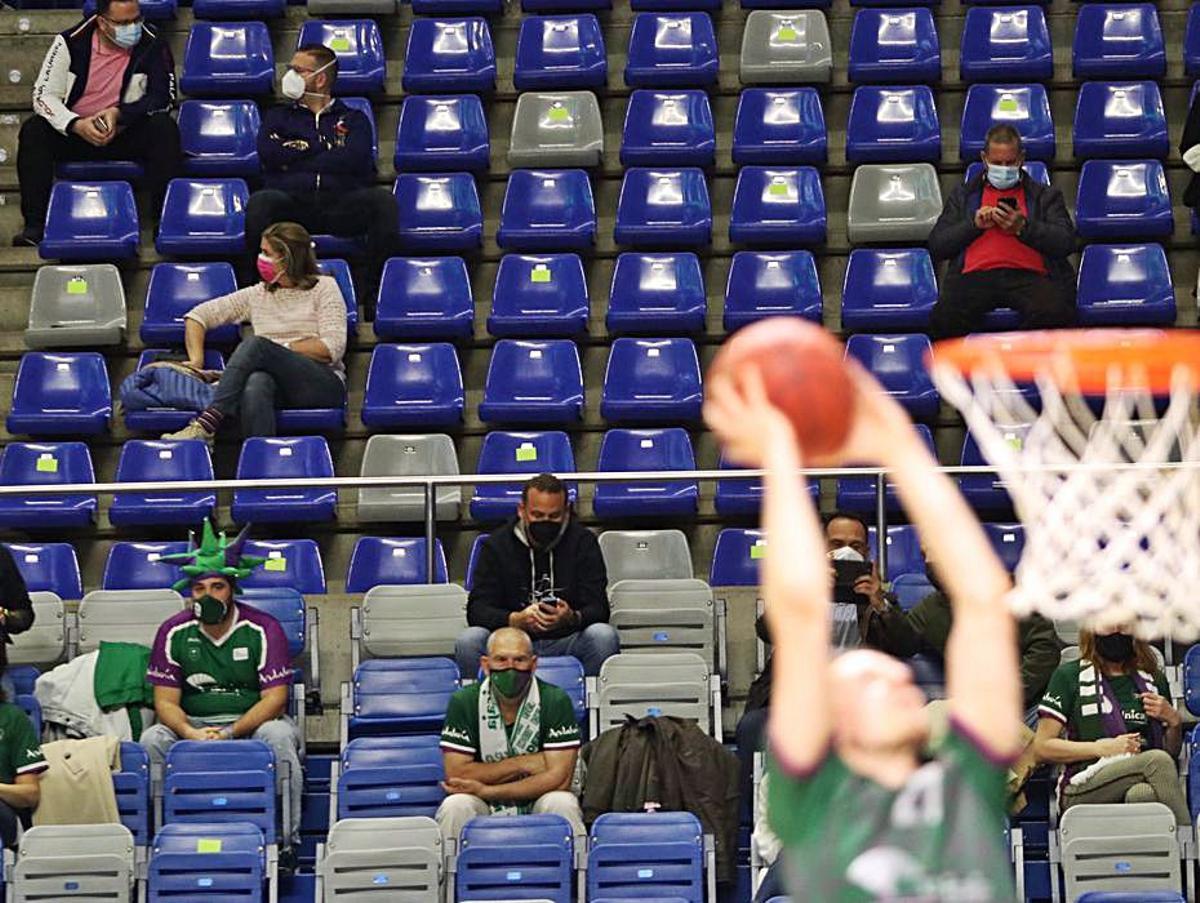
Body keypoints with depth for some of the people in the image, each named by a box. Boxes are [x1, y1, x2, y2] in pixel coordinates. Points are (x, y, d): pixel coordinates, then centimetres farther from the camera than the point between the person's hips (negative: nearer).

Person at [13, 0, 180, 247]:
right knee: (33, 131, -25)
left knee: (164, 129, -29)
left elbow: (163, 98, -11)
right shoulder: (71, 43, -9)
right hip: (75, 133, 1)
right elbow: (44, 95, -9)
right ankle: (36, 224, -26)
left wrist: (119, 113, -26)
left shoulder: (152, 45, -10)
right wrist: (76, 125, -28)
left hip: (127, 137, -1)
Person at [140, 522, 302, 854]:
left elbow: (275, 699, -10)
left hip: (253, 721, -2)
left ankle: (286, 836, -27)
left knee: (278, 735, -35)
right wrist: (191, 734, -24)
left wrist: (230, 733, -24)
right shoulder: (174, 633, 1)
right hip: (193, 724, 2)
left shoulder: (263, 629, -5)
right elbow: (165, 702, -2)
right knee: (152, 739, -27)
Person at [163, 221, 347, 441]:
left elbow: (333, 348, -4)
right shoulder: (258, 295, 21)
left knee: (256, 345, -31)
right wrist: (196, 361, 5)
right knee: (256, 384, -38)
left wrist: (282, 349, -6)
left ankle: (207, 424, -43)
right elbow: (197, 316, 21)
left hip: (324, 385, -3)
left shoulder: (324, 288, 9)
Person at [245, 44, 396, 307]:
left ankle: (374, 292, -27)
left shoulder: (353, 119, 23)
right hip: (291, 202, 0)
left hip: (341, 204, 0)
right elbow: (268, 154, 4)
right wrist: (325, 148, 7)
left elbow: (356, 159, 0)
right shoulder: (278, 116, 27)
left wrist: (298, 153, 4)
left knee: (382, 199, -32)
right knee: (260, 202, -35)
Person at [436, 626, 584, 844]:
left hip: (537, 805, 0)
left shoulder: (556, 701, -5)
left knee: (562, 804, -31)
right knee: (455, 806, -30)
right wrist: (523, 764, -12)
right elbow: (456, 773, -9)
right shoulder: (464, 702, -2)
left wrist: (484, 790, -17)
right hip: (483, 810, 0)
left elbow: (558, 778, -13)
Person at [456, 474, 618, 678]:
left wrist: (573, 619, -30)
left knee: (603, 636, -30)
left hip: (566, 642, 0)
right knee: (468, 640, -28)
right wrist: (515, 620, -26)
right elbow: (477, 610, -4)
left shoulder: (583, 542, 3)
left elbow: (598, 608, -4)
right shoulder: (496, 544, 4)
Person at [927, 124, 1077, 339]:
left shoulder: (1045, 196, 26)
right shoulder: (962, 195, 29)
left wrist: (1023, 228, -4)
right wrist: (974, 225, 3)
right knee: (944, 318, -34)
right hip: (976, 275, 0)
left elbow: (1067, 242, 10)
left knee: (1054, 315, -35)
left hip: (1028, 273, 0)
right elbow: (936, 246, 18)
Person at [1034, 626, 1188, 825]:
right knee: (1158, 761, -32)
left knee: (1141, 794, -38)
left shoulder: (1153, 679, 22)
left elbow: (1172, 753, 26)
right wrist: (1103, 748, -6)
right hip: (1082, 790, -2)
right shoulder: (1069, 676, 11)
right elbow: (1042, 747, 3)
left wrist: (1174, 721, 4)